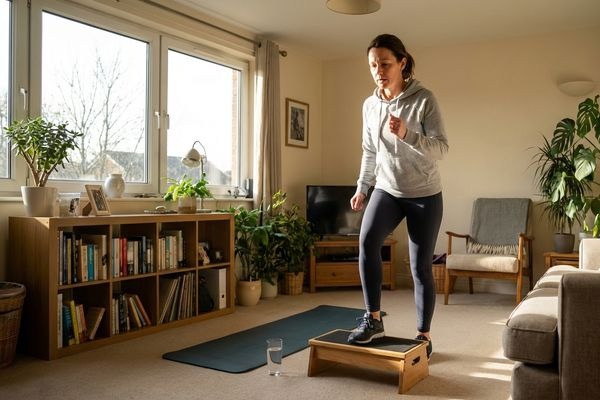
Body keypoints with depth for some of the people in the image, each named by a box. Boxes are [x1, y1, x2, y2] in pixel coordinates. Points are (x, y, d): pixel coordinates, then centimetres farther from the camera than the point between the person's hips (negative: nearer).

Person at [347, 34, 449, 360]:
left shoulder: (424, 100, -12)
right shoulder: (370, 105, 3)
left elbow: (441, 148, -19)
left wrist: (407, 134, -35)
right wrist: (361, 187, 14)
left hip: (424, 194, -3)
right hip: (386, 190, 3)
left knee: (421, 267, 1)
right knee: (367, 240, -24)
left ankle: (424, 335, 19)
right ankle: (373, 319, -12)